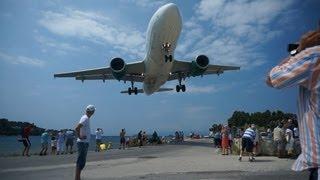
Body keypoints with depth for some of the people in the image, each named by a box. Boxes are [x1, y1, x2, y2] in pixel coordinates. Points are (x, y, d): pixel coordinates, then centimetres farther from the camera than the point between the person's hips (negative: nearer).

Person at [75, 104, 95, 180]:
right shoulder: (85, 118, -17)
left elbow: (78, 128, 24)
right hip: (83, 143, -10)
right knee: (80, 162, -4)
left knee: (82, 162, 16)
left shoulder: (85, 118, 12)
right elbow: (77, 128, -29)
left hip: (85, 142, 10)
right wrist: (79, 137, -18)